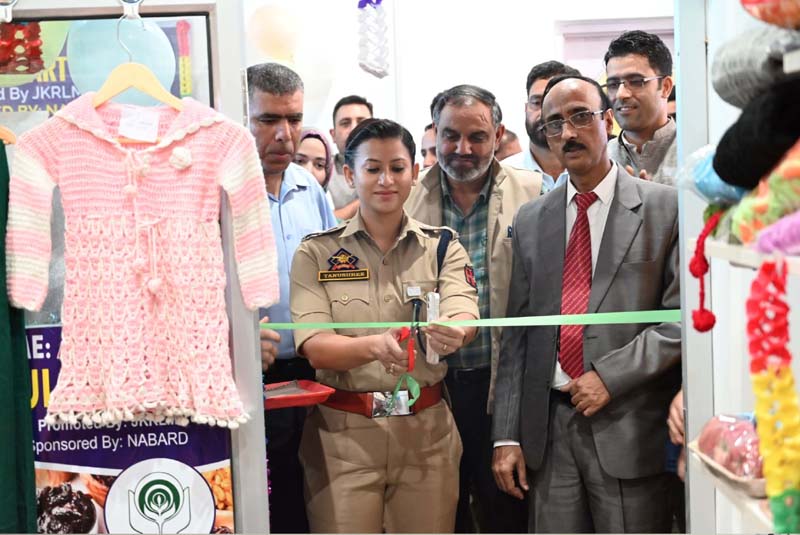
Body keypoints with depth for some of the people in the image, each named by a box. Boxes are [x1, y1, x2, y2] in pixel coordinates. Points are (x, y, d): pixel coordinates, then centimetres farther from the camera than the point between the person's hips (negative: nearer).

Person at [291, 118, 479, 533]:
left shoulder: (443, 247, 4)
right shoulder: (316, 252, 0)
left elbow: (465, 317, -13)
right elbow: (314, 348, -11)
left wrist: (453, 333, -37)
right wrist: (375, 347, -30)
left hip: (426, 431, 1)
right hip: (342, 434, -1)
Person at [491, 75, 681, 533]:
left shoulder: (665, 207, -1)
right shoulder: (531, 220, 11)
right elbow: (517, 331, 10)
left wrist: (610, 376, -13)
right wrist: (507, 435, 5)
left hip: (630, 428, -3)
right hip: (548, 427, 3)